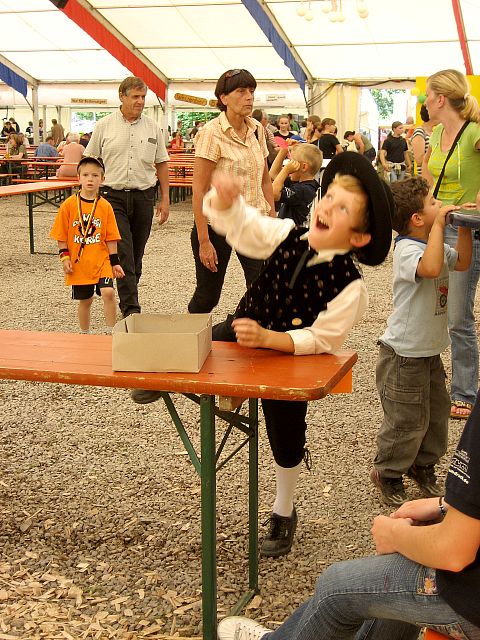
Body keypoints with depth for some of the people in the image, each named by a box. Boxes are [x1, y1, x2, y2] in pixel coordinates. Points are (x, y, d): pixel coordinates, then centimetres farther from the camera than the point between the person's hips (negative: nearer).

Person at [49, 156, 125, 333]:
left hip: (101, 261, 0)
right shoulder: (69, 205, -3)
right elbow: (61, 235, 2)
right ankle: (85, 334, 28)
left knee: (108, 292, -17)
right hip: (78, 262, 0)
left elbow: (110, 236, 2)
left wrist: (114, 262, 1)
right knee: (85, 300, 10)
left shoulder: (105, 206, -1)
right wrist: (64, 257, -4)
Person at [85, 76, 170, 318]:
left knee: (136, 255, 9)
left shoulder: (153, 128, 8)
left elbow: (161, 164, 13)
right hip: (113, 196, -3)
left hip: (143, 196, 3)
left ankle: (127, 301, 23)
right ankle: (131, 309, -12)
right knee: (123, 253, -11)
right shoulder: (104, 126, 2)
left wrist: (165, 199, 8)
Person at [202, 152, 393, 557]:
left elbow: (318, 340, -28)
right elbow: (236, 221, -11)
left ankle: (284, 514, 37)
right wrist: (226, 198, -34)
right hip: (241, 332, 3)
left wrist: (267, 338, -39)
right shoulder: (288, 236, -16)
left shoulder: (348, 286, -28)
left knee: (287, 442, 12)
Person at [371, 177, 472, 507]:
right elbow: (431, 268, -42)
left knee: (437, 412, 18)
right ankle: (388, 473, 21)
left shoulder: (433, 243, 8)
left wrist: (465, 226, 8)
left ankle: (423, 465, 36)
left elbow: (462, 262, 21)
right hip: (405, 354, -9)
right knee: (408, 421, 1)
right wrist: (439, 224, -35)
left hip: (431, 350, 9)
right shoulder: (408, 249, -22)